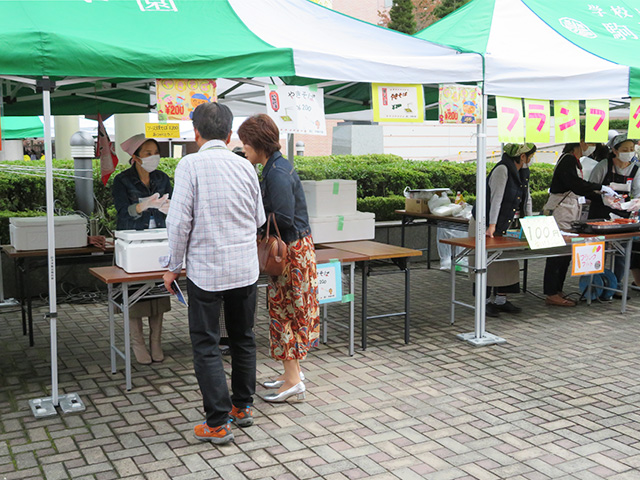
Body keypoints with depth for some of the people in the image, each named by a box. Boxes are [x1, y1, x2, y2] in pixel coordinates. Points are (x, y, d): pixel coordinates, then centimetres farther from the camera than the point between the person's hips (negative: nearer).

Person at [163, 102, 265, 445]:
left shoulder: (190, 165, -10)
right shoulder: (245, 166, 1)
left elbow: (180, 220, -13)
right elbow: (259, 219, 9)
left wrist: (174, 266, -2)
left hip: (206, 270, -4)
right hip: (246, 268, 5)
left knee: (206, 345, 4)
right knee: (243, 339, 18)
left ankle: (218, 423, 5)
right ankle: (242, 407, 29)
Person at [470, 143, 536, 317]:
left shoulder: (523, 172, 7)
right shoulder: (502, 169, -20)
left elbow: (526, 198, 13)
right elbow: (496, 198, -27)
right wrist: (492, 225, -33)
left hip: (505, 225, 9)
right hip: (485, 225, -9)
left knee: (507, 260, 8)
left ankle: (501, 300, 16)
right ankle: (485, 301, 5)